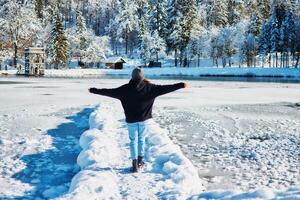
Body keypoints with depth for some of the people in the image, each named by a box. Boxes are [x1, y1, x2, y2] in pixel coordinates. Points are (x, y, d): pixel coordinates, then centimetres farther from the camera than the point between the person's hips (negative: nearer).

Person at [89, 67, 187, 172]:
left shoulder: (125, 89, -9)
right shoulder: (149, 87, -8)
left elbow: (109, 92, -6)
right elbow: (164, 88, -6)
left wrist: (94, 90, 5)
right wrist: (181, 85, -1)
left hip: (131, 119, -1)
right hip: (143, 119, 1)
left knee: (133, 141, 7)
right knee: (141, 139, 17)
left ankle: (135, 163, 2)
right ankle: (140, 161, 22)